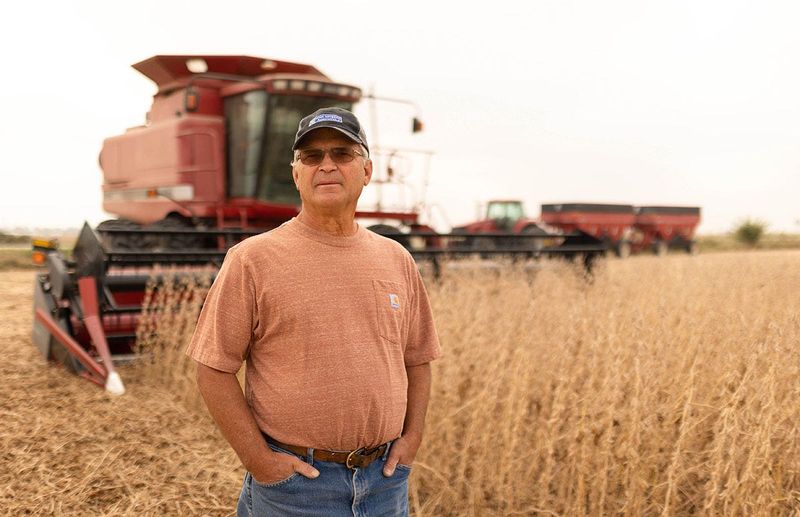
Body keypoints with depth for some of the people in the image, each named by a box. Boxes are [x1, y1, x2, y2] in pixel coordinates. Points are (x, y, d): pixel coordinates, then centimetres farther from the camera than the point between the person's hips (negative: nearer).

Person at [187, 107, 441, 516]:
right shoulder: (252, 259, -7)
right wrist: (257, 460, -11)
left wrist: (411, 438, 4)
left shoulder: (397, 260, 5)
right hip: (293, 482, -3)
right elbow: (214, 371, -7)